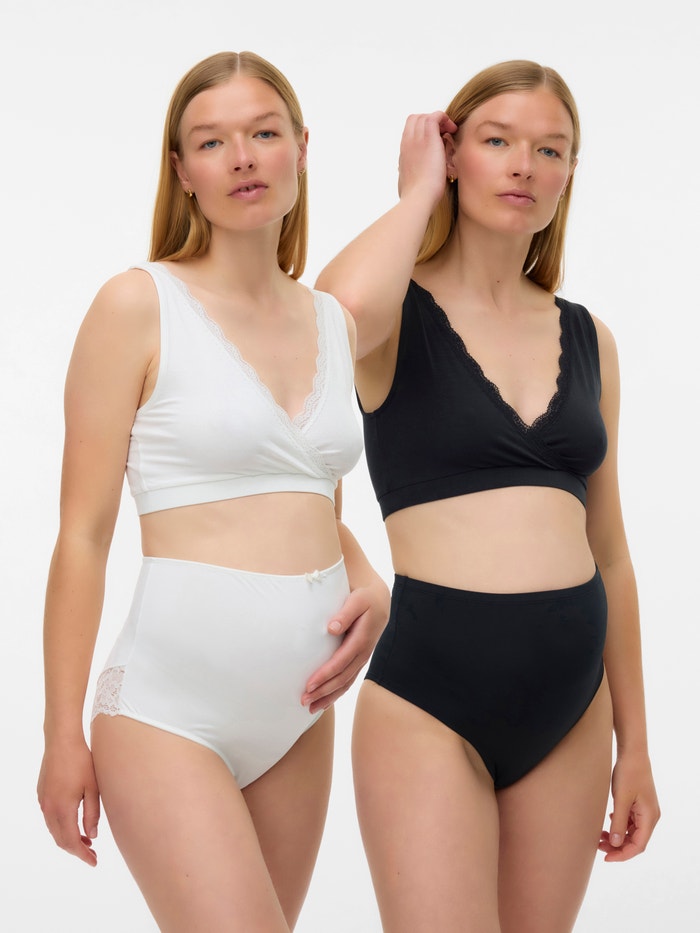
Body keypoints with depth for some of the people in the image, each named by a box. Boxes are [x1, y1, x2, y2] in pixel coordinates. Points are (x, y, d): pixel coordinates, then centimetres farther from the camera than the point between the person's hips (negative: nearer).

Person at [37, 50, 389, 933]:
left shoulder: (334, 322, 11)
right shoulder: (140, 306, -6)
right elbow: (83, 535, -6)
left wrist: (371, 592, 2)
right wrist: (63, 733, -8)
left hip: (299, 711, 6)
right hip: (173, 707, -6)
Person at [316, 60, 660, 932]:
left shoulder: (586, 338, 11)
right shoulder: (399, 316, -2)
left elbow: (608, 552, 14)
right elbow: (341, 306, -30)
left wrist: (633, 744, 14)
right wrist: (420, 191, -11)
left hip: (571, 703, 5)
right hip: (429, 699, -5)